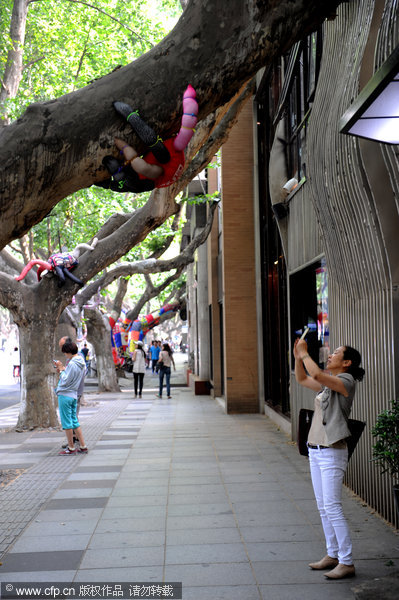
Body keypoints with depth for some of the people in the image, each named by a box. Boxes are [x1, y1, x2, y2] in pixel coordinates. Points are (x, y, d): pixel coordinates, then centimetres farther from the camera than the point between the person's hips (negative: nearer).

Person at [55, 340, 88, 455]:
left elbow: (65, 381, -19)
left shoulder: (72, 364, -19)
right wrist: (63, 369, 9)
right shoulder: (81, 363, 10)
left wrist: (61, 369, -7)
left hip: (65, 395, -9)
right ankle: (83, 446, 15)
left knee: (66, 422, 0)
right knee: (74, 421, 14)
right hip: (74, 395, 9)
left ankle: (71, 448, 6)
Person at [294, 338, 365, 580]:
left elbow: (316, 374, -27)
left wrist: (304, 354, -13)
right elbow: (303, 379, 26)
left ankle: (347, 562, -1)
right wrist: (298, 356, 13)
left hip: (332, 453, -9)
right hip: (316, 451, 9)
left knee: (333, 508, -8)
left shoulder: (346, 382, -13)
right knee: (323, 507, 13)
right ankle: (333, 555, 23)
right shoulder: (328, 383, 13)